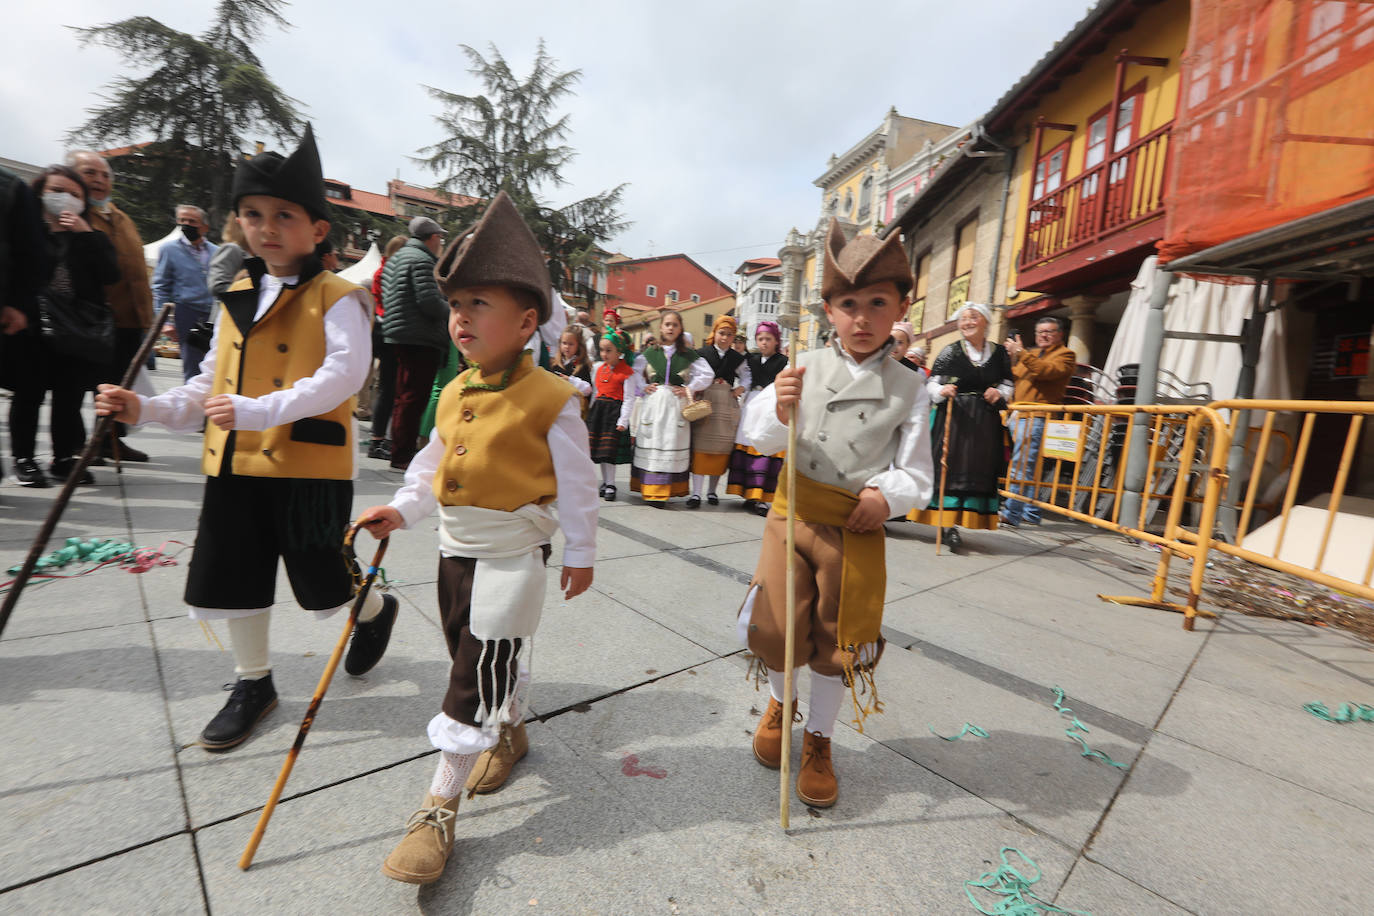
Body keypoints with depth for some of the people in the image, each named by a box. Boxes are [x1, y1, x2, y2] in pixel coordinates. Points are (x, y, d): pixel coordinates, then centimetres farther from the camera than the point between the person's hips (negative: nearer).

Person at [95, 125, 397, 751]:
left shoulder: (337, 298, -8)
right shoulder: (236, 300, 14)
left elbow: (344, 374, -23)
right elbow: (209, 388, 19)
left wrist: (260, 410, -28)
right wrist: (146, 408, 4)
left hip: (309, 464, -7)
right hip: (234, 466, 7)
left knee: (324, 579, 4)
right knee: (235, 577, 15)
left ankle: (377, 610, 38)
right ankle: (253, 684, 35)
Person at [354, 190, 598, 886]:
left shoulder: (551, 400, -16)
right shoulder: (454, 394, 5)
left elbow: (576, 483, -11)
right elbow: (432, 465, 14)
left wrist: (581, 554, -6)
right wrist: (402, 509, -1)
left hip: (511, 555, -7)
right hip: (454, 547, 8)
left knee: (478, 675, 0)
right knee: (480, 660, 22)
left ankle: (439, 807, 16)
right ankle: (510, 732, 49)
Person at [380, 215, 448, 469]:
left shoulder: (397, 258, 21)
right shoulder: (422, 260, -11)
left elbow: (386, 295, 24)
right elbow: (429, 302, -20)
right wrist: (452, 311, -4)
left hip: (399, 334, 10)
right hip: (420, 338, -10)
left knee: (405, 396, 16)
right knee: (414, 397, -7)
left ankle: (399, 451, 24)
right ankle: (402, 455, -4)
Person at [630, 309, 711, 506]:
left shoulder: (688, 355, 8)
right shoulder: (648, 353, 9)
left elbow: (707, 374, 7)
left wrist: (689, 389, 0)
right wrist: (642, 388, -2)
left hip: (676, 406, 0)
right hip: (653, 404, 0)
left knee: (672, 447, -2)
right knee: (651, 445, -1)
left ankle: (663, 491, 3)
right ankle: (651, 491, 5)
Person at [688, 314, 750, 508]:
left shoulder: (737, 358, 10)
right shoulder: (702, 353, 2)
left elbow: (746, 377, 20)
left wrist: (741, 389, 1)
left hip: (727, 405, 3)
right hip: (704, 403, -3)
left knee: (721, 448, 5)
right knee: (700, 447, -6)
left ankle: (712, 491, 18)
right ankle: (696, 493, -4)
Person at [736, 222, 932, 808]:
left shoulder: (907, 390, 0)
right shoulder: (805, 368, 0)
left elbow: (915, 473, 1)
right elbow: (760, 436, -3)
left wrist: (888, 495, -20)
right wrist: (778, 409, -24)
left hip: (856, 528, 0)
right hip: (793, 512, 0)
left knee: (837, 641, 12)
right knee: (775, 629, 5)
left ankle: (818, 742, 39)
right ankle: (779, 701, 43)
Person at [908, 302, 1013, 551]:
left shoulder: (999, 353, 9)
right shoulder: (951, 351, 1)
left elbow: (1008, 382, 17)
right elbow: (931, 383, -2)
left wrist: (999, 393, -3)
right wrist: (941, 391, -22)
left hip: (985, 421, 3)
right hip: (953, 417, -3)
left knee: (979, 469, 1)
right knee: (951, 466, -5)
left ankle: (954, 524, 6)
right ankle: (948, 523, 1)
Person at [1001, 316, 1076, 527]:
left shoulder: (1065, 355, 3)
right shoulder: (1031, 354, 25)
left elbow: (1047, 370, -17)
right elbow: (1014, 378, 22)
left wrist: (1020, 353, -21)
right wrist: (1012, 358, 5)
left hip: (1036, 417, -8)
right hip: (1018, 416, 8)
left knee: (1021, 467, -12)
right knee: (1028, 468, 11)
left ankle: (1011, 514, -12)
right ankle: (1031, 514, 19)